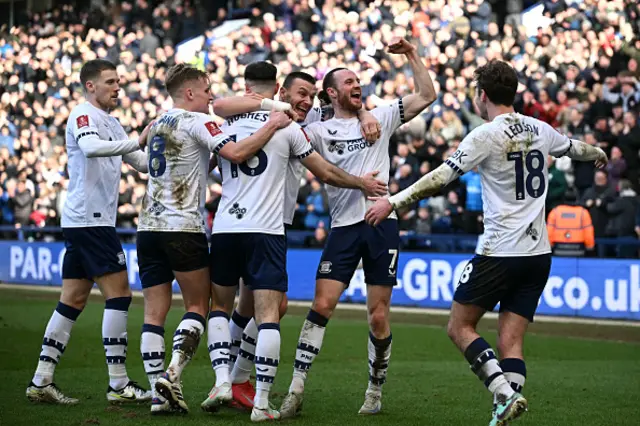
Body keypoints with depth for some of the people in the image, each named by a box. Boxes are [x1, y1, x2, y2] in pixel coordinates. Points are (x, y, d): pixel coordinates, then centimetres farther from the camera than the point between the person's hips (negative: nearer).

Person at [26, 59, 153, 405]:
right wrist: (137, 142, -36)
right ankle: (118, 385, -7)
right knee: (118, 293, -8)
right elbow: (91, 146, -31)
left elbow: (143, 163, 23)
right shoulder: (84, 115, -9)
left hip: (80, 221, 10)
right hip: (90, 219, -10)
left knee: (73, 300, 8)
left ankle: (41, 382, 8)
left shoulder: (110, 123, 20)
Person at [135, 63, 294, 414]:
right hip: (183, 228, -7)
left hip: (149, 226, 7)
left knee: (154, 312, 4)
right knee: (198, 306, 5)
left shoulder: (158, 124, 17)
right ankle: (172, 373, -13)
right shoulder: (197, 121, -6)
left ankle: (159, 392, -1)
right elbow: (236, 153, -21)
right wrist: (272, 125, -12)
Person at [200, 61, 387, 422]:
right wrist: (362, 183, 24)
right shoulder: (286, 125, 2)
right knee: (268, 315, -3)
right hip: (265, 230, -3)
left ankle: (222, 380, 4)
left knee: (220, 307, 19)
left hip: (225, 229, 3)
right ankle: (262, 402, -10)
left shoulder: (223, 123, 8)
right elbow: (325, 173, 8)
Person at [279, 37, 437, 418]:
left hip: (382, 224, 1)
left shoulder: (380, 118, 11)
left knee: (379, 317, 2)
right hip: (344, 227, -1)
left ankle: (375, 392, 16)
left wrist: (411, 54, 5)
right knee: (322, 306, -10)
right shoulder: (320, 131, 9)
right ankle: (297, 389, -8)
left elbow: (427, 96, 10)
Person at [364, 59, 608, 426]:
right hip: (539, 253, 6)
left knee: (460, 326, 4)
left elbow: (442, 177, -16)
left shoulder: (487, 136, -9)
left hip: (499, 252, -6)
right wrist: (599, 155, 53)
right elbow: (573, 147, 31)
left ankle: (505, 393, -13)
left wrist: (394, 202, -13)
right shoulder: (540, 130, 10)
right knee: (511, 341, 6)